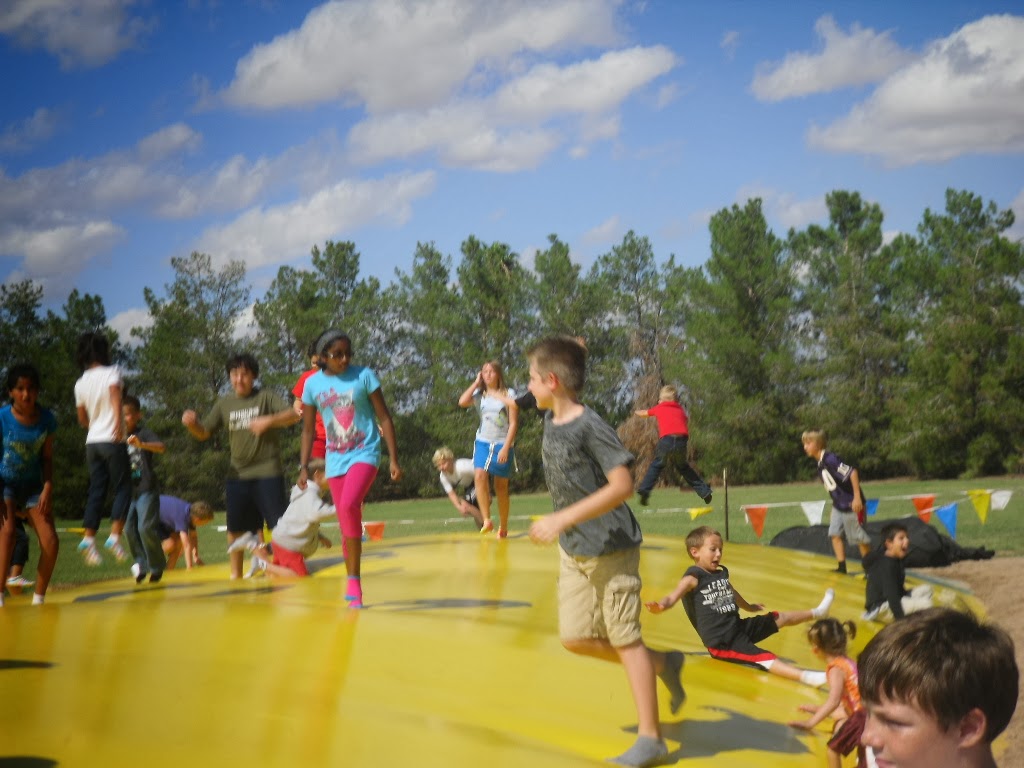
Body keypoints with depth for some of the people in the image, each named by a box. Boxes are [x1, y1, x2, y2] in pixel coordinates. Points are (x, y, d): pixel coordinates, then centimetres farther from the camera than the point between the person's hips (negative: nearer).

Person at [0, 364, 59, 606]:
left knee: (51, 542, -10)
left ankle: (39, 598, 6)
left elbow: (47, 457, 3)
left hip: (33, 485, 3)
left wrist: (47, 488, -10)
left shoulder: (47, 419, -7)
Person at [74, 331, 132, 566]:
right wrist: (118, 422, -32)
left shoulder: (81, 383, 12)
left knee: (96, 491, 8)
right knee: (123, 488, 0)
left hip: (92, 442, 6)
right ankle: (115, 536, -12)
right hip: (112, 440, -6)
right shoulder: (110, 373, -5)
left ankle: (88, 538, -3)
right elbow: (115, 394, -25)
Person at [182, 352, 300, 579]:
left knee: (279, 524, -6)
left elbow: (293, 415, -13)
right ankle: (235, 574, 19)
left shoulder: (266, 397, -1)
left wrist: (269, 420, -29)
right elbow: (204, 433, 12)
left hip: (267, 472, -4)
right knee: (235, 528, 8)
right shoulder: (225, 403, 9)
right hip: (237, 474, 4)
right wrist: (191, 424, -10)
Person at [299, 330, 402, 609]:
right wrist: (304, 467, 8)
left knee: (349, 505, -27)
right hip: (335, 459, 4)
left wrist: (394, 459, -5)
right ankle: (354, 592, 14)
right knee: (345, 525, 5)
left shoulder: (364, 376, -4)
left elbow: (384, 418, -1)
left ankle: (353, 582, -21)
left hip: (364, 454, -4)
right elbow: (308, 429, 12)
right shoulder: (313, 384, 3)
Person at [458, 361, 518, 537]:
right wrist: (476, 383, -6)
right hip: (483, 443, 2)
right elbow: (462, 402, -14)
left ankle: (503, 526, 18)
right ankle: (486, 520, -26)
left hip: (502, 444, -2)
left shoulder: (508, 394, -2)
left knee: (501, 487, 5)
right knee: (479, 476, -24)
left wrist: (506, 447, -14)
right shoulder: (480, 395, 6)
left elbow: (513, 423, -6)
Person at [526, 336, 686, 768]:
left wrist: (563, 520, -28)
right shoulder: (550, 421, 5)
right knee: (575, 638, 9)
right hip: (573, 551, 9)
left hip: (611, 550, -9)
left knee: (624, 639, -2)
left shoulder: (591, 427, -21)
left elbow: (622, 485, -26)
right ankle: (663, 664, 25)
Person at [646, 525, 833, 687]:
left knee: (780, 618, 23)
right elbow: (673, 597, -32)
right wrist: (660, 606, -56)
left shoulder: (722, 572, 11)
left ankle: (816, 613, 50)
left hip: (738, 627, 9)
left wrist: (748, 606, 52)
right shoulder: (693, 578, -15)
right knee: (765, 658, -28)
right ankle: (805, 676, -47)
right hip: (721, 642, -9)